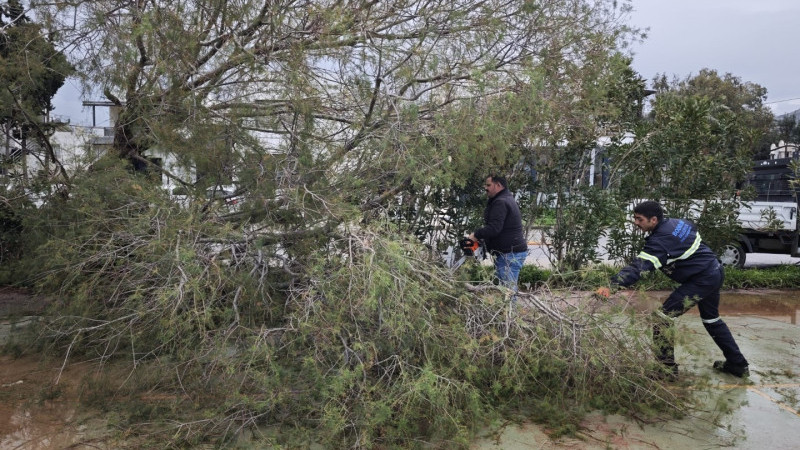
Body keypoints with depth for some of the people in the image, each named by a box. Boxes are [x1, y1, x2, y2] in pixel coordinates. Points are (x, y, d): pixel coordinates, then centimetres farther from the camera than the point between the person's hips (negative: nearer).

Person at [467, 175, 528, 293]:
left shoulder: (500, 202, -16)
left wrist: (476, 235, -12)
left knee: (508, 290, -10)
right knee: (509, 288, 14)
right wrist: (480, 235, 10)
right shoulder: (507, 199, 19)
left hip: (509, 255, -11)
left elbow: (494, 228, -25)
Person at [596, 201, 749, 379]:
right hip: (716, 271, 10)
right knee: (711, 319, 26)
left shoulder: (659, 241, -25)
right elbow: (693, 228, 24)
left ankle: (666, 367, -4)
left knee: (664, 315, -10)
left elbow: (639, 267, -37)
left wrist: (612, 285, -47)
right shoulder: (677, 222, 2)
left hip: (701, 280, -10)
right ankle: (738, 364, 39)